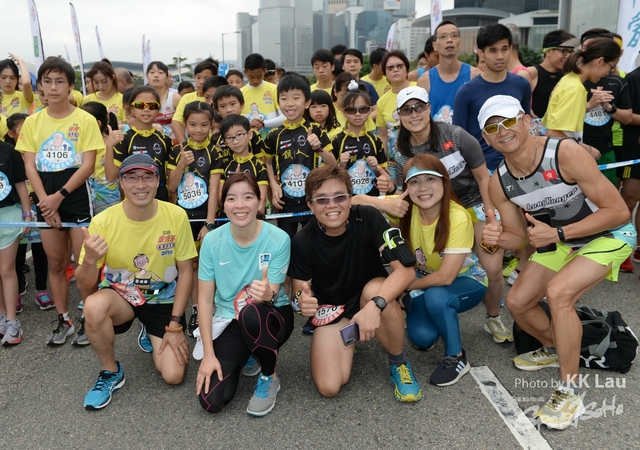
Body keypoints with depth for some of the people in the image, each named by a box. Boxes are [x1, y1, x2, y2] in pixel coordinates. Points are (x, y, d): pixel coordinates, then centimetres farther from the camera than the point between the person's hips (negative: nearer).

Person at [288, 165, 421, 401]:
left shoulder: (368, 218, -23)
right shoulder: (302, 242, -19)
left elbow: (405, 270, -27)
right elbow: (300, 291, -9)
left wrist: (375, 304, -44)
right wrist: (302, 302, -36)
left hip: (370, 295, -1)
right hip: (331, 308, 1)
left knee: (374, 292, -38)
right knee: (329, 387, -17)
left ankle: (399, 363, -9)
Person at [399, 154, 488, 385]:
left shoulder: (458, 218, -30)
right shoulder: (405, 209, -18)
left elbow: (445, 277, -29)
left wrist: (405, 285, -17)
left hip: (467, 280, -3)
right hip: (427, 282, 4)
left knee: (435, 296, -35)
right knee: (422, 336, -19)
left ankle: (456, 358, -10)